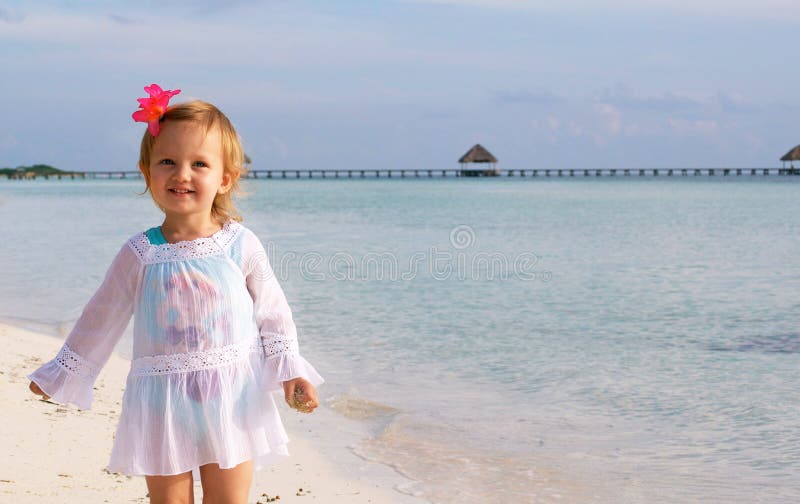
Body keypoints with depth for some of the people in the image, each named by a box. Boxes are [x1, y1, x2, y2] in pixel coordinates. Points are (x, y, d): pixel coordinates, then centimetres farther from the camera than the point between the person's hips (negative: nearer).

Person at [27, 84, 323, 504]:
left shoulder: (241, 245, -4)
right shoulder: (140, 253, -3)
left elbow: (272, 313, 4)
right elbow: (101, 320, 9)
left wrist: (290, 373, -1)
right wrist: (62, 375, 16)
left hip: (231, 398, 0)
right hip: (162, 402, 1)